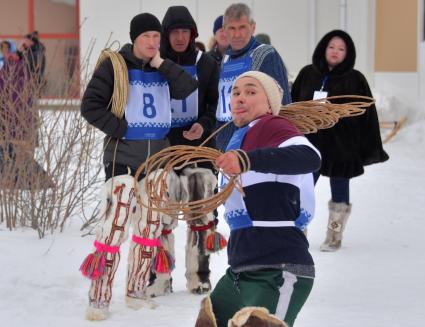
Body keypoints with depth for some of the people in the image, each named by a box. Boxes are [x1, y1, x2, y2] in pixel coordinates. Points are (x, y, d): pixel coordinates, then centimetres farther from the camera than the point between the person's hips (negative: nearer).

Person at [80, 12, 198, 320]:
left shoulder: (163, 69, 9)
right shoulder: (115, 66, -5)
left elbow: (189, 88, -7)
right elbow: (90, 105, -8)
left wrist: (162, 64, -13)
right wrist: (120, 128, -14)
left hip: (157, 157, 6)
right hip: (123, 157, -6)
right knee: (115, 226, -14)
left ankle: (137, 291, 24)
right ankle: (99, 298, -10)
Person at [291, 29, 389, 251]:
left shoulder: (355, 80, -4)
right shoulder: (307, 75, 3)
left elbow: (367, 116, -3)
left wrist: (369, 149, -5)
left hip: (341, 146, -2)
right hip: (310, 143, 2)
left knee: (339, 193, 8)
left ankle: (334, 237, 19)